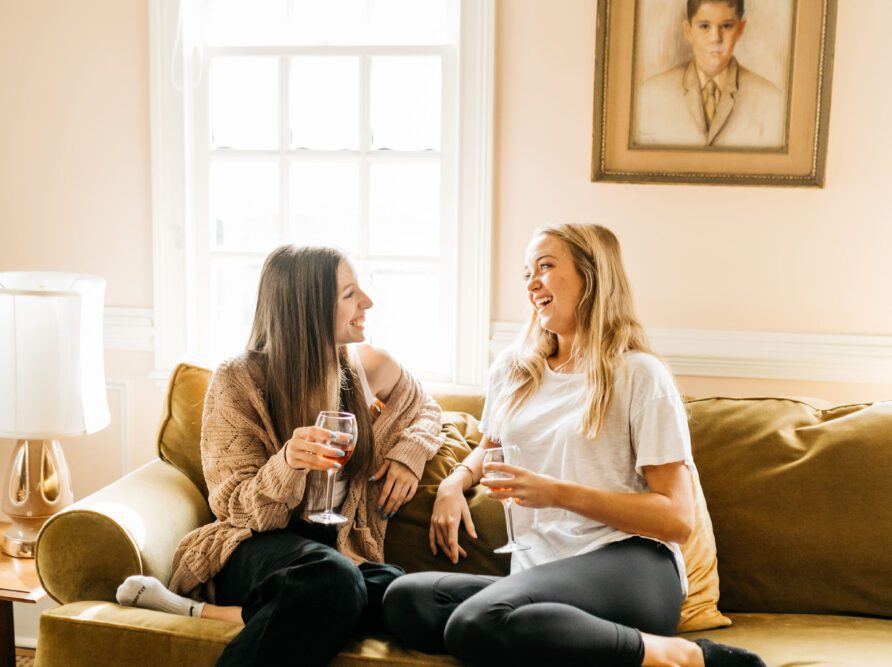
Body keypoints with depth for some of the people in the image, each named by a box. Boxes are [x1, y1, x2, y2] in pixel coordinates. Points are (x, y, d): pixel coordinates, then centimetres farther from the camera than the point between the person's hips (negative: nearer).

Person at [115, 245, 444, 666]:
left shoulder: (367, 368, 4)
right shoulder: (238, 381, -6)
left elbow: (425, 411, 26)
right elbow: (237, 510, -6)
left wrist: (409, 454, 2)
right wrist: (287, 463, -28)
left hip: (338, 549, 5)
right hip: (255, 549, -5)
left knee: (398, 595, -35)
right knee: (333, 580, -41)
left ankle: (205, 613, -23)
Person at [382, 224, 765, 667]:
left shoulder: (639, 375, 1)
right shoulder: (512, 369, 17)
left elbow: (677, 519, -3)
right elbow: (490, 446, 38)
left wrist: (559, 493, -13)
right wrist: (457, 480, 13)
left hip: (630, 567, -6)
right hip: (539, 571, 6)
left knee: (475, 625, -35)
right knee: (404, 600, -24)